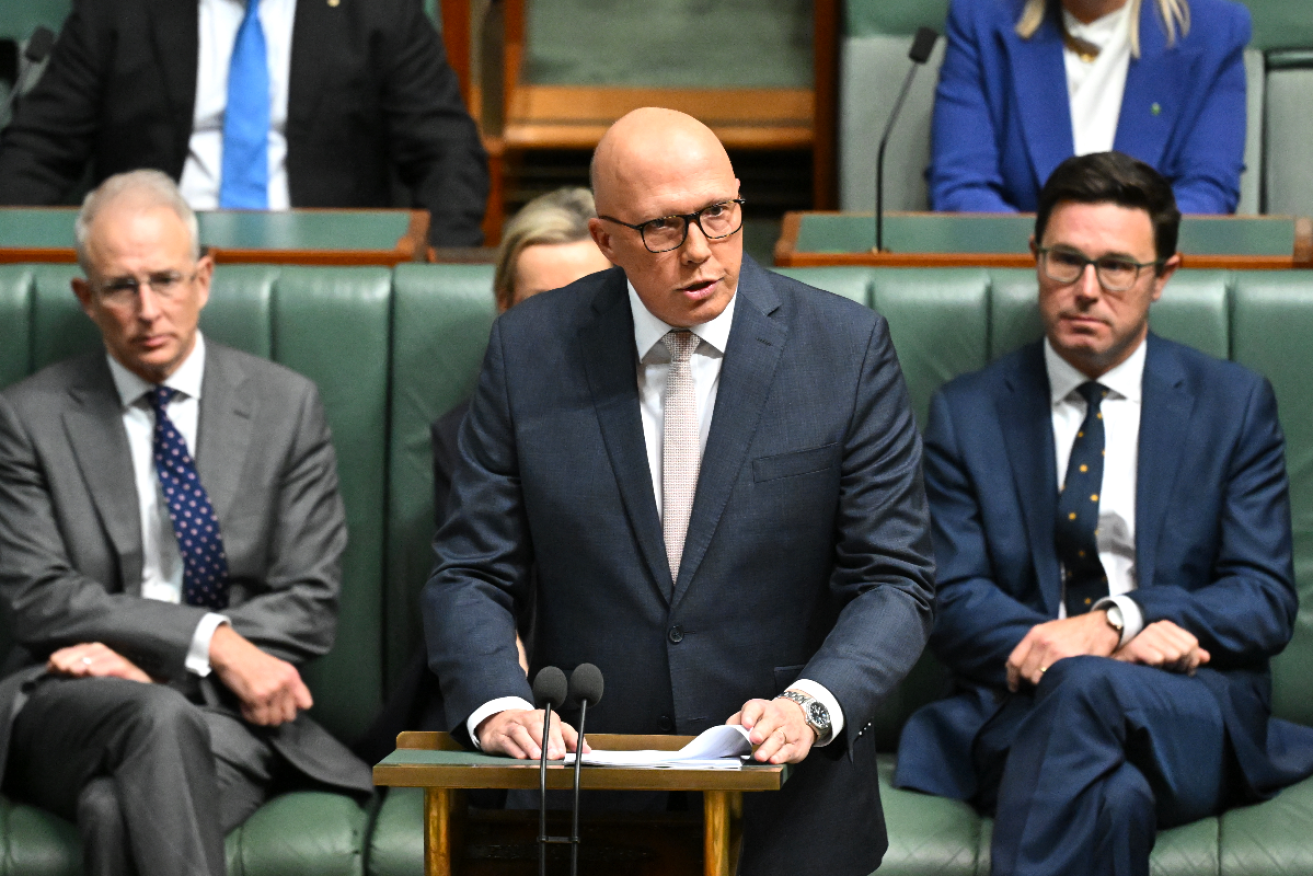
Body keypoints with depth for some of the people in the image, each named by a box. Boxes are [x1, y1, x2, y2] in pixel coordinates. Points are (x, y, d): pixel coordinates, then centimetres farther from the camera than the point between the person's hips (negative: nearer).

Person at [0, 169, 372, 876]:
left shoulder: (286, 406, 11)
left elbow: (309, 608, 4)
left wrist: (141, 658, -10)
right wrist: (209, 640, -16)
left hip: (231, 715, 0)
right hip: (71, 712, 0)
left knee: (118, 810, -35)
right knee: (156, 719, -37)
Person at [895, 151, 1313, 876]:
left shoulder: (1235, 405, 12)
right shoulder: (965, 414, 14)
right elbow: (952, 603, 5)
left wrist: (1116, 620, -15)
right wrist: (1089, 639, -14)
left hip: (1192, 726, 0)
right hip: (1019, 710, 0)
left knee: (1084, 688, -37)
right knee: (1111, 795, -38)